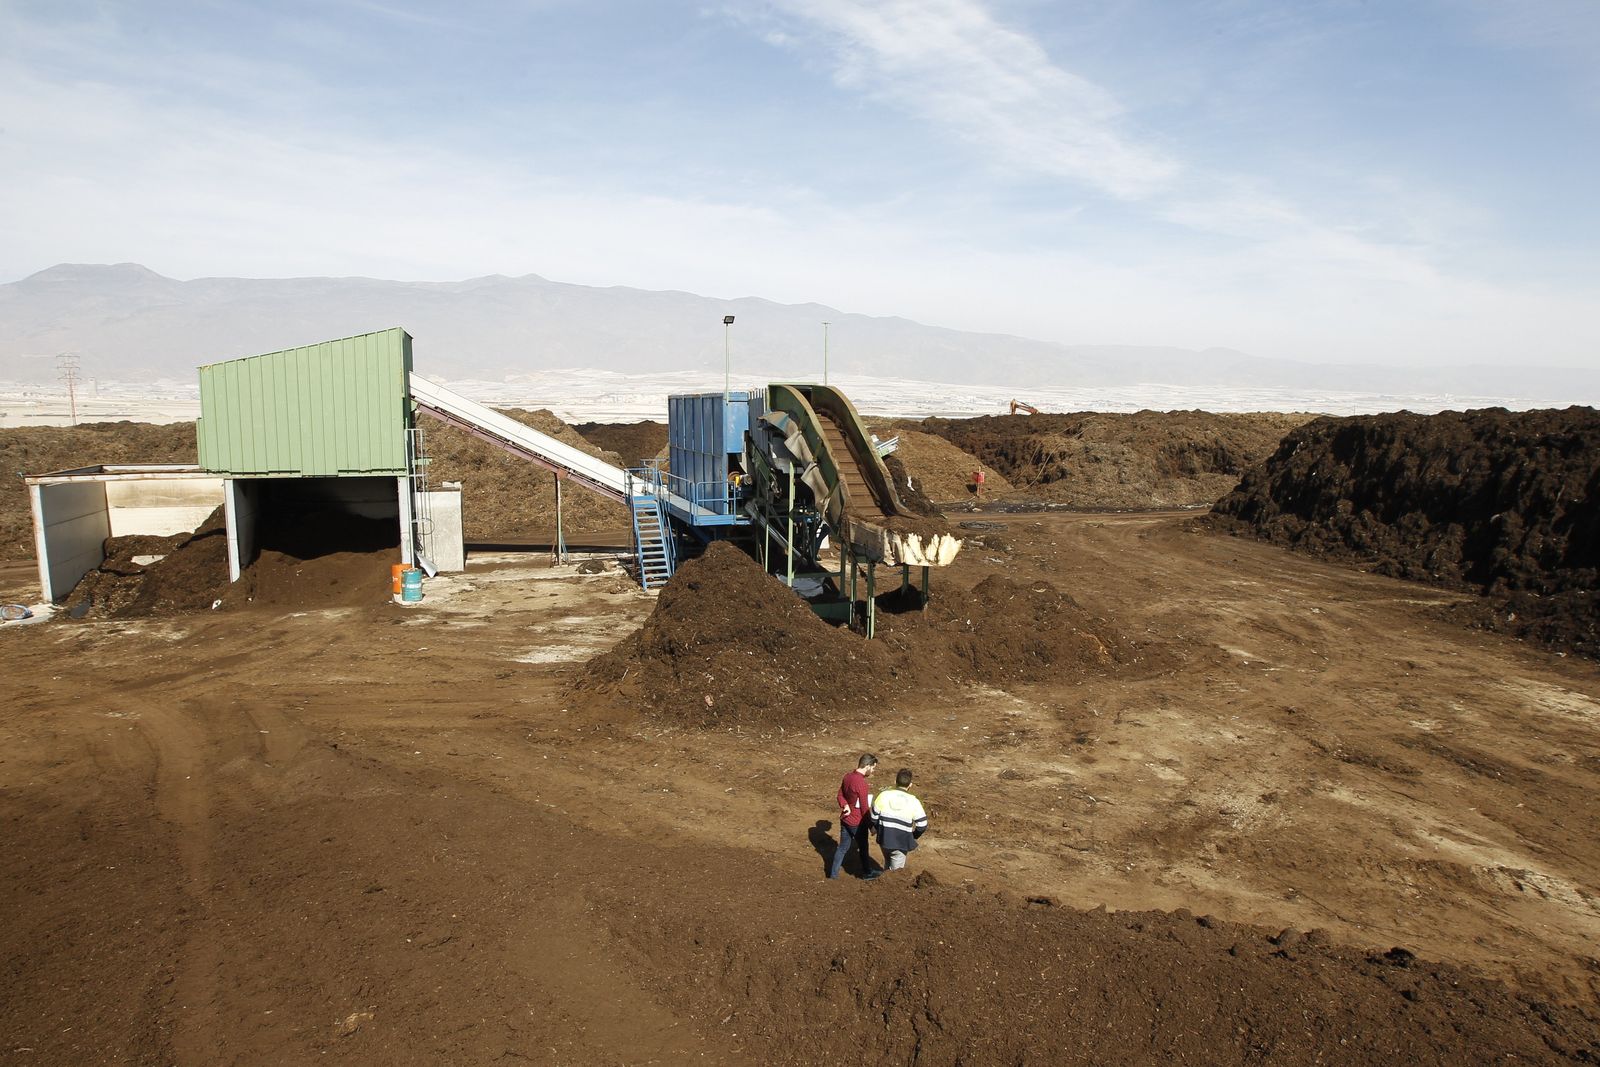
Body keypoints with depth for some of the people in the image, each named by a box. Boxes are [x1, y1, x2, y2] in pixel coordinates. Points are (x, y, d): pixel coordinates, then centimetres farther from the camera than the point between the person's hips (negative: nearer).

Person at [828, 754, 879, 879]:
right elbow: (865, 808, -21)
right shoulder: (861, 783, -28)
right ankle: (867, 872, 33)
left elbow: (840, 795, 8)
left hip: (845, 819, 7)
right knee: (863, 847, 15)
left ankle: (833, 873, 24)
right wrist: (871, 825, -10)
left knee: (843, 847, 18)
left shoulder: (848, 776, -1)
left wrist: (845, 805, -10)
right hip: (857, 822, -7)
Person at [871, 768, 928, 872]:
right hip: (901, 843, -2)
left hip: (884, 839, 3)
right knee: (896, 870, 14)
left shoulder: (883, 795, -9)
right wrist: (913, 836, 11)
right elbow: (922, 825, -9)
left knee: (888, 863, 29)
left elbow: (874, 818, -3)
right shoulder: (913, 801, -13)